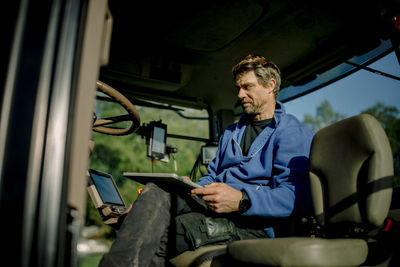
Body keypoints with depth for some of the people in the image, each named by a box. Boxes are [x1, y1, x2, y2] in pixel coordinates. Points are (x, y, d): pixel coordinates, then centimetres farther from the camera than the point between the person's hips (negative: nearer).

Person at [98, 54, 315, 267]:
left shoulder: (295, 133, 1)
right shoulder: (231, 132, 27)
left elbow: (297, 195, -13)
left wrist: (242, 200, -28)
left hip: (252, 223, -6)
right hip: (213, 206, 7)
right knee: (155, 192, -26)